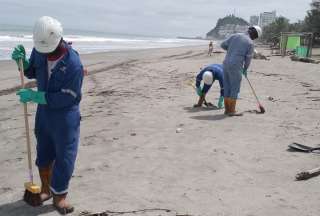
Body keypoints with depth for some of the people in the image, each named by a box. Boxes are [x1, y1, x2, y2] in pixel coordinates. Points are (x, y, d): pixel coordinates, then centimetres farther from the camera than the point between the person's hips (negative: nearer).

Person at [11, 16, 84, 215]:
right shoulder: (39, 51, -8)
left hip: (66, 115, -5)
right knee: (44, 152, 19)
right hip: (44, 110, 6)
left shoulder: (73, 63, -27)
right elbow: (31, 72, 12)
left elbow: (66, 98, -26)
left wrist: (35, 96, -25)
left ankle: (59, 196, 22)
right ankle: (46, 188, 40)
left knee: (65, 157, 3)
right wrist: (21, 60, -9)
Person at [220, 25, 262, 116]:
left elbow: (223, 45, 12)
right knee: (235, 89, 1)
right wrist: (245, 70, 16)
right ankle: (232, 111, 3)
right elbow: (248, 59, -1)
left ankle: (227, 109, 16)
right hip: (235, 67, -6)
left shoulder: (235, 36, 10)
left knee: (227, 88, 11)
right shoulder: (250, 43, -4)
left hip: (226, 64, 6)